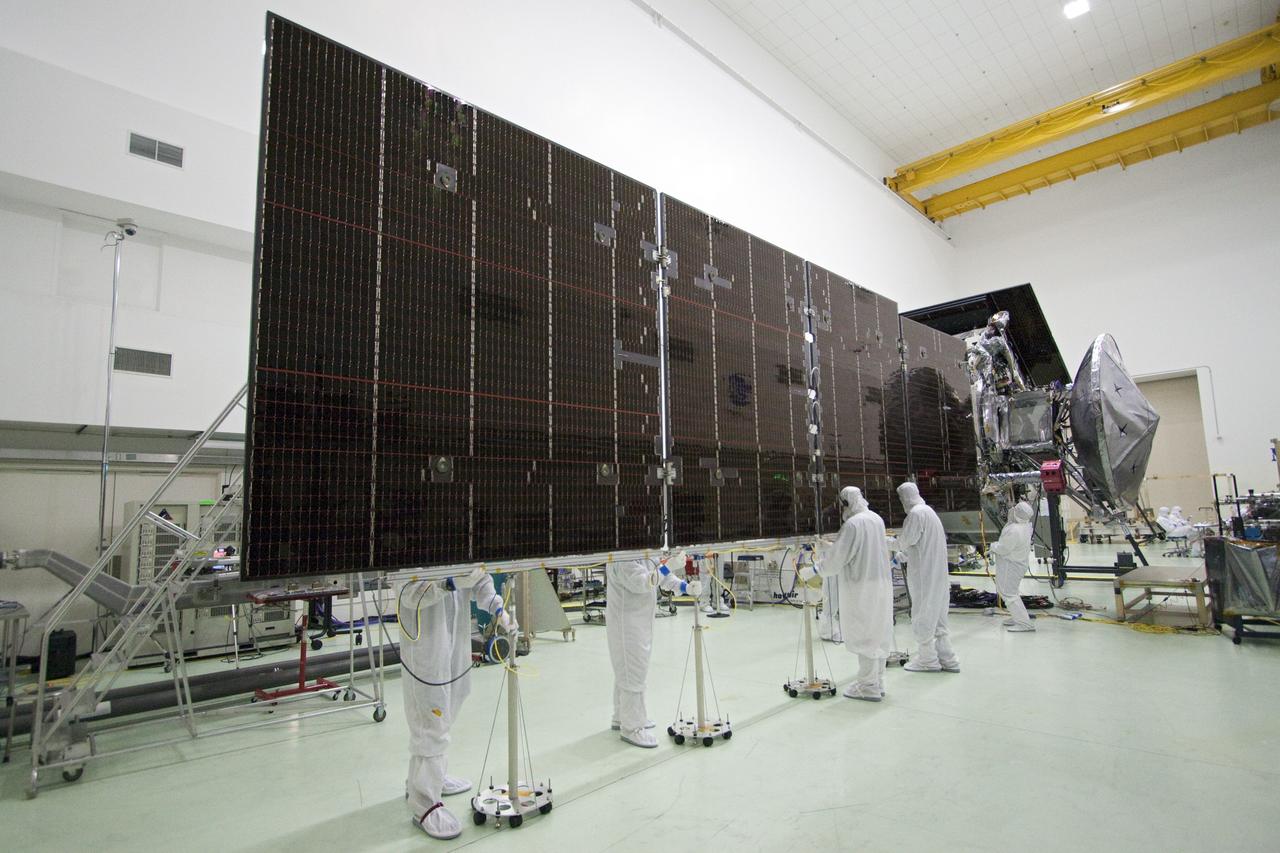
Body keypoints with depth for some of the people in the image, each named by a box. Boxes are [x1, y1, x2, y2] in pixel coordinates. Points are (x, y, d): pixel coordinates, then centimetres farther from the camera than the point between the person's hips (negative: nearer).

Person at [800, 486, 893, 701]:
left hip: (861, 587, -8)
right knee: (878, 634, 14)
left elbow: (838, 557, -16)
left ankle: (868, 687, 8)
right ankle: (877, 682, 25)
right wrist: (830, 547, 19)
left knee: (863, 636, 1)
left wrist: (813, 570, -4)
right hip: (881, 584, 8)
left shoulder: (852, 524, -18)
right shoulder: (876, 519, 7)